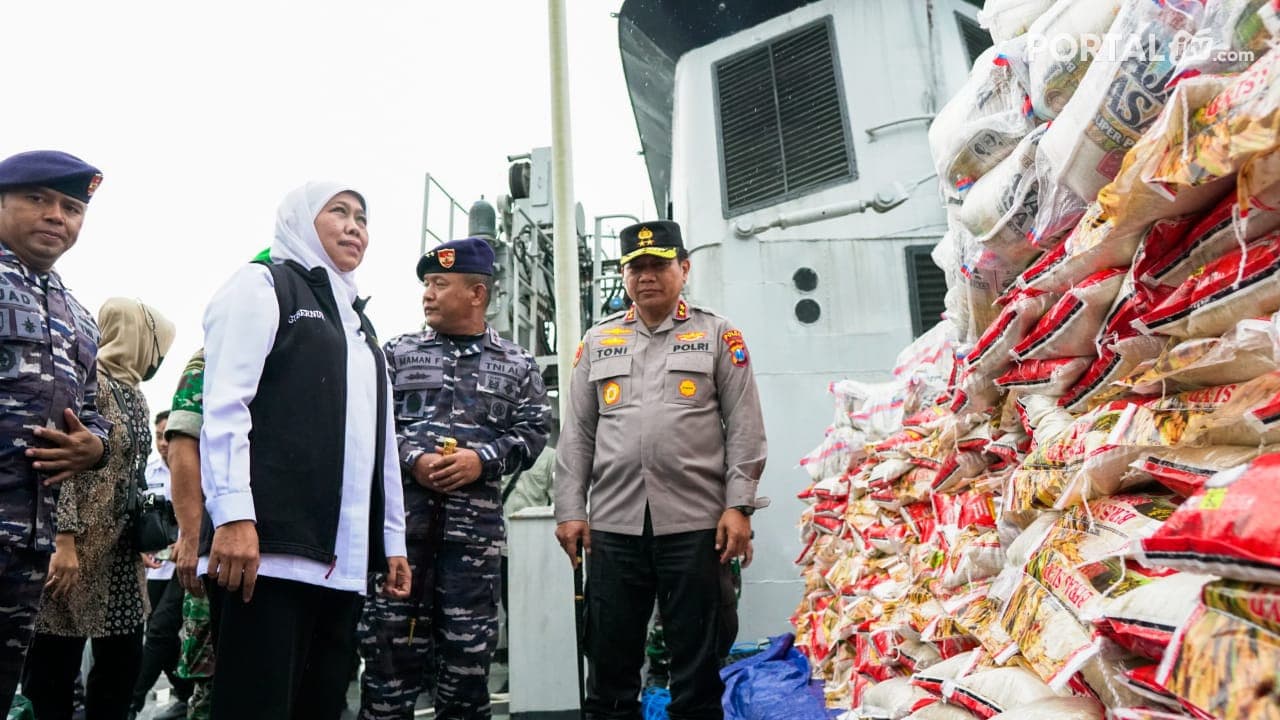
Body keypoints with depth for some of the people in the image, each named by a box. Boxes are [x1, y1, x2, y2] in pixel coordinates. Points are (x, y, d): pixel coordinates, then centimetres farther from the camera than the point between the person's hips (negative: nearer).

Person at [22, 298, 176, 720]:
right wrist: (64, 539, -22)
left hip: (119, 552, 8)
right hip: (78, 548, -8)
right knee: (55, 667, -2)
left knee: (122, 662, 10)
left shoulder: (134, 394, 17)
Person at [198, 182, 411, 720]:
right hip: (271, 545, -7)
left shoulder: (358, 320, 27)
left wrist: (393, 537, 18)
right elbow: (225, 404, -8)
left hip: (344, 557, 7)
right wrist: (234, 516, -19)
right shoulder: (262, 285, 6)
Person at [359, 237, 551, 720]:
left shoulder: (517, 365, 10)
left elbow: (531, 432, 4)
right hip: (401, 513, 1)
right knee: (390, 635, 3)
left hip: (475, 522, 0)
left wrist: (483, 458, -12)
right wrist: (413, 460, -11)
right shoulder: (398, 353, 11)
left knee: (469, 644, 7)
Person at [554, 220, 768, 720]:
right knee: (609, 664, 11)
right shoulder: (597, 341, 14)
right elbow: (576, 433, 12)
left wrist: (739, 505, -6)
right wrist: (570, 509, 4)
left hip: (695, 523, -2)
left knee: (698, 666, 8)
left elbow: (744, 428, 2)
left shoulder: (718, 336, 7)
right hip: (613, 525, 3)